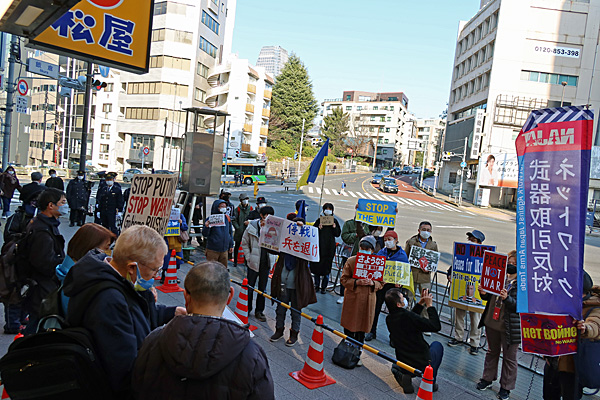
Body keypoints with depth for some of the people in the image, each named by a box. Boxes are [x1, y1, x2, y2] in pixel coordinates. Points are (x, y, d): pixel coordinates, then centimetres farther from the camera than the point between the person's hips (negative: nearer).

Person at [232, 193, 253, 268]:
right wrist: (237, 227, -12)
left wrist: (249, 222, -9)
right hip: (239, 231, -2)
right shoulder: (238, 209, -4)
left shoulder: (250, 208, 5)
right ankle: (235, 261, 21)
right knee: (237, 246, 9)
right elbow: (233, 220, -4)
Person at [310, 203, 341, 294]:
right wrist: (319, 228, -14)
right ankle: (317, 285, 18)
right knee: (317, 265, 3)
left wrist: (334, 227, -10)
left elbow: (338, 234, 6)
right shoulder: (319, 220, 4)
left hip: (330, 247, 0)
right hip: (319, 246, 0)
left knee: (326, 267, 2)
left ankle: (324, 287, 13)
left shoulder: (334, 221, 6)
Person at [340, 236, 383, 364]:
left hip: (368, 300, 1)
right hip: (352, 298, -1)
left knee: (361, 329, 10)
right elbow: (344, 279, -2)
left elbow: (381, 283, 7)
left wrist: (373, 283, -14)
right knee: (349, 327, 8)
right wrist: (356, 282, -18)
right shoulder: (351, 261, -4)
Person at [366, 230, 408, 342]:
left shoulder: (402, 255, -3)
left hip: (394, 286, -2)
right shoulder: (381, 252, 2)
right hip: (380, 284, 2)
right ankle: (372, 331, 24)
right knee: (376, 308, 9)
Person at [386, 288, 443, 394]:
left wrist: (420, 304, 12)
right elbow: (436, 326, -19)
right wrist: (429, 305, -11)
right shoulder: (406, 316, -27)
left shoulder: (389, 319, -3)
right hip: (422, 365, -5)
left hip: (403, 364, 5)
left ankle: (405, 375, 12)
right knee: (437, 345, 24)